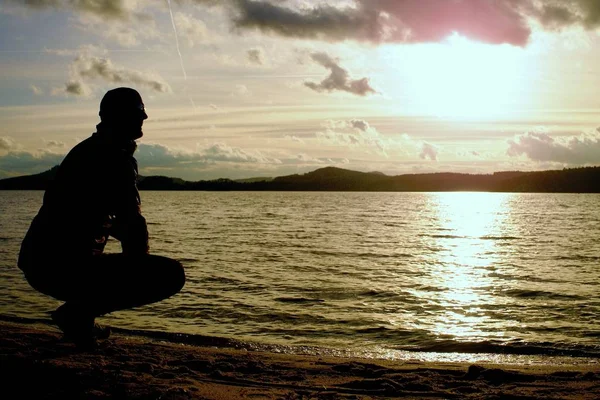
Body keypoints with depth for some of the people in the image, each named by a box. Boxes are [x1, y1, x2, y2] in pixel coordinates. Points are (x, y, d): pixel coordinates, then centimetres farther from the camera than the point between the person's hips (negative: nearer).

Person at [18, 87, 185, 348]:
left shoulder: (87, 149, 20)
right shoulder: (115, 157, -11)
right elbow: (131, 221, -16)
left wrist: (136, 252, 23)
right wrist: (141, 266, 4)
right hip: (65, 267, -10)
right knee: (171, 274, -13)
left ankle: (77, 313, 15)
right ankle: (79, 313, -9)